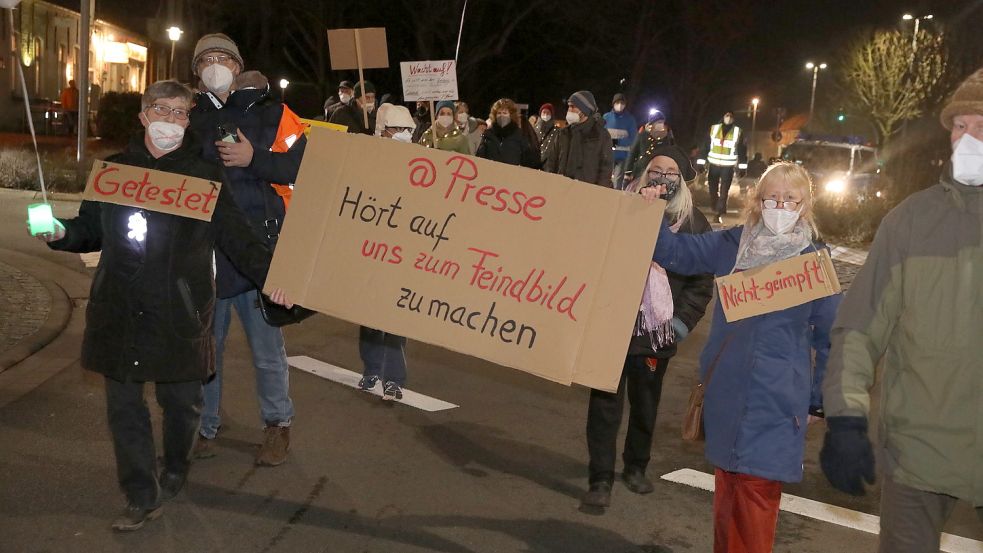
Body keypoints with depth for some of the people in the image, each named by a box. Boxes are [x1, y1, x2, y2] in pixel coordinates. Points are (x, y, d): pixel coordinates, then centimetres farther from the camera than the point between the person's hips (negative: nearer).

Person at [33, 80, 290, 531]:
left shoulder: (205, 177, 2)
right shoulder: (115, 169, 10)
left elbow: (238, 240, -2)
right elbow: (91, 230, 15)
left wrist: (269, 276, -16)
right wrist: (60, 233, -6)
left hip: (179, 313, -2)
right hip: (118, 311, 3)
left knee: (181, 399, 9)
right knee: (123, 402, 6)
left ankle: (175, 472, 36)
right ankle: (142, 496, 17)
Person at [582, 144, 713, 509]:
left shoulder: (693, 222, 1)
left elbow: (702, 280, 2)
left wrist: (683, 319, -9)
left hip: (658, 330, 2)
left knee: (646, 404, 16)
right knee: (606, 402, -1)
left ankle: (636, 467, 35)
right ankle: (601, 479, 7)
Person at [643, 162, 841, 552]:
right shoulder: (732, 244, 3)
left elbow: (830, 338, 2)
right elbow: (675, 252, 11)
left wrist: (816, 402, 6)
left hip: (774, 402, -3)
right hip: (725, 393, 4)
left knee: (756, 492, -3)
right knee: (726, 490, 14)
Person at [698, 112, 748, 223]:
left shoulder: (738, 132, 1)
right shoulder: (714, 129, 3)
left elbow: (742, 150, 1)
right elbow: (706, 146, 4)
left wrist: (742, 167, -4)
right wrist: (701, 162, 0)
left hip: (728, 167, -2)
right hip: (713, 165, 2)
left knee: (723, 192, -5)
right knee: (713, 190, 10)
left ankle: (720, 214, -5)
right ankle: (715, 210, 26)